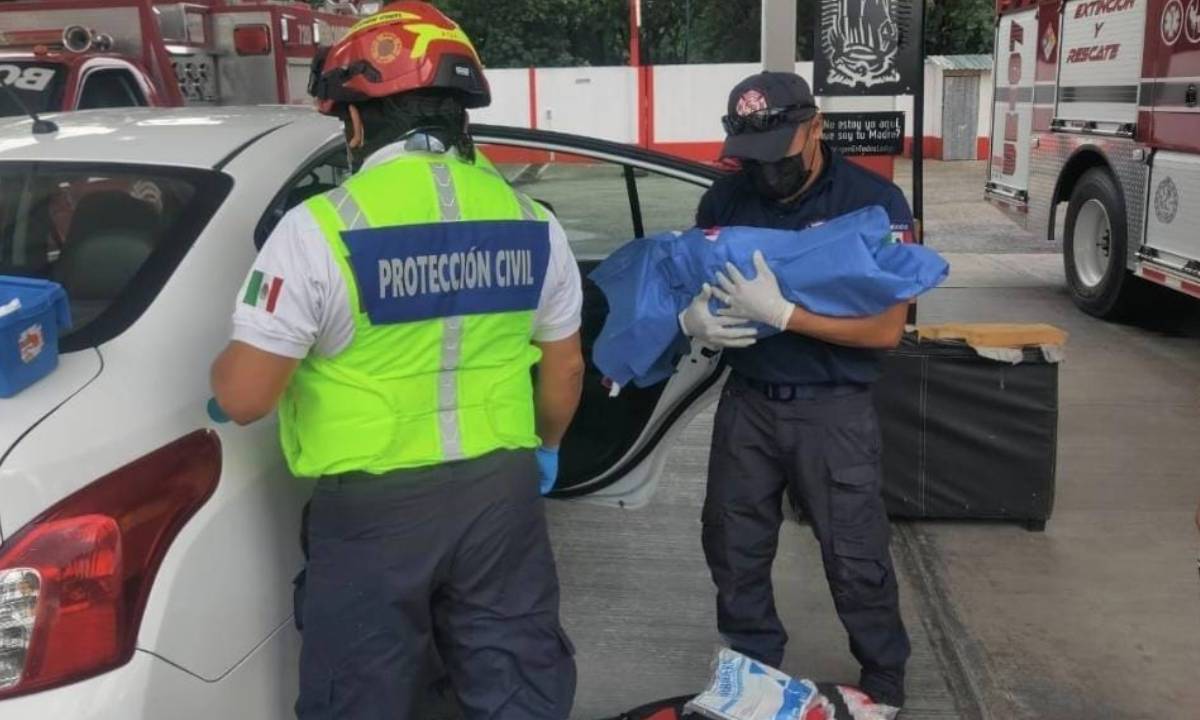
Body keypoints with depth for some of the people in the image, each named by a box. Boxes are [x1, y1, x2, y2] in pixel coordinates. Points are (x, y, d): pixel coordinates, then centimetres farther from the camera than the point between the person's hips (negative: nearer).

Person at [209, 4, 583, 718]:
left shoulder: (321, 229, -14)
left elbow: (243, 397, -12)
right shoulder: (532, 222, 1)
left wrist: (220, 371, 11)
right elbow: (564, 368, 10)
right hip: (501, 491, 4)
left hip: (373, 508, -3)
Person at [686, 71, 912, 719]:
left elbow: (886, 328, -18)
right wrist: (693, 319, -15)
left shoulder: (873, 202, -14)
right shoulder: (725, 199, -1)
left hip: (832, 410, -4)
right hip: (747, 402, 5)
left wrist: (781, 312, -27)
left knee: (855, 560, 5)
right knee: (732, 548, 14)